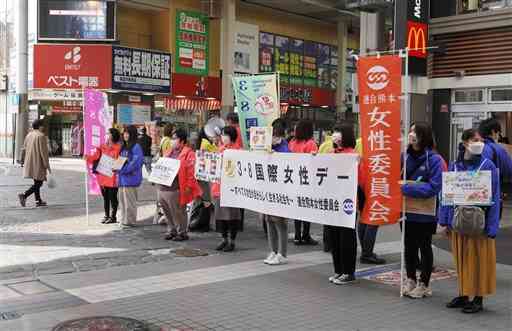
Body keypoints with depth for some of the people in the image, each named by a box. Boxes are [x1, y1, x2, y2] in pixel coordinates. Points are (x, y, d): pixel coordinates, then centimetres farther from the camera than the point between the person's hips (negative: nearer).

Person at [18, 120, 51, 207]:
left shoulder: (29, 135, 8)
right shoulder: (41, 136, -15)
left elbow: (25, 147, 13)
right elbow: (44, 151, -16)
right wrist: (47, 165, -11)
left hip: (30, 163, 8)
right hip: (38, 163, -8)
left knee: (36, 182, 17)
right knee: (38, 183, -3)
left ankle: (38, 200, 20)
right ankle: (24, 195, -18)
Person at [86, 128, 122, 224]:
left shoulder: (118, 148, -6)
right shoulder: (103, 147, 11)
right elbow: (95, 156, 2)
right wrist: (88, 158, -15)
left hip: (112, 177, -6)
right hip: (103, 176, 6)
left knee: (113, 197, 1)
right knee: (105, 197, 14)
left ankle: (113, 217, 10)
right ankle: (106, 215, 23)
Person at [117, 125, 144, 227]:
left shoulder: (136, 147, -10)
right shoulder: (124, 147, 16)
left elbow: (136, 162, -18)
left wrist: (122, 169, -21)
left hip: (130, 177, -9)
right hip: (122, 177, 9)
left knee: (129, 199, -3)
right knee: (122, 199, 13)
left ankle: (130, 221, 5)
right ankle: (124, 220, 22)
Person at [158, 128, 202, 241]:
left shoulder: (188, 153, -6)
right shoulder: (169, 153, 20)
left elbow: (191, 171, -12)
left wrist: (188, 186, -17)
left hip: (175, 189, -8)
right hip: (162, 187, 8)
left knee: (178, 213, -1)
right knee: (168, 213, 14)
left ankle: (182, 233, 10)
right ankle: (171, 231, 25)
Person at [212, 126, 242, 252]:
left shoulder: (237, 150, -8)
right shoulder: (221, 148, 14)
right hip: (219, 185, 7)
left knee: (231, 214, -1)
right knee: (220, 214, 11)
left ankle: (232, 241, 10)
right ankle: (224, 239, 24)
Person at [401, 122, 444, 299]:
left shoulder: (434, 159, -14)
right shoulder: (405, 156, 1)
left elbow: (434, 187, -20)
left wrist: (406, 188, -22)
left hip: (425, 213, -4)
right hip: (407, 210, 5)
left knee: (424, 247, 10)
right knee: (409, 246, 15)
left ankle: (424, 284, 23)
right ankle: (410, 280, 31)